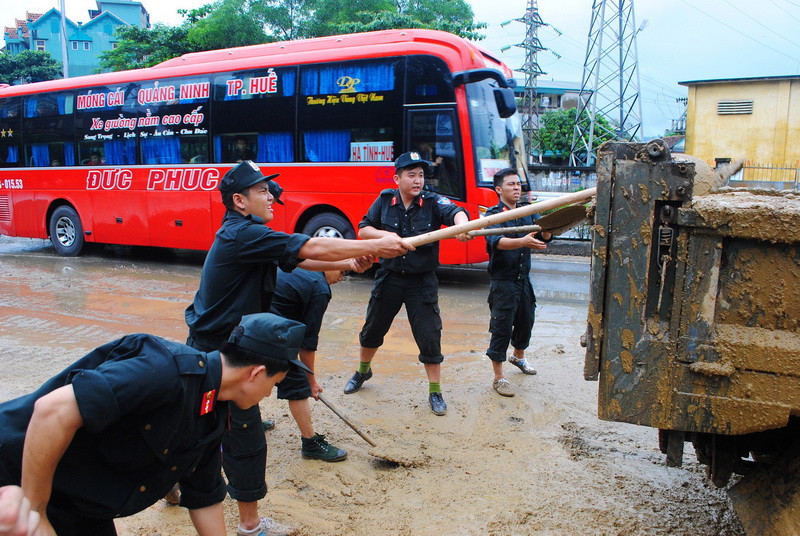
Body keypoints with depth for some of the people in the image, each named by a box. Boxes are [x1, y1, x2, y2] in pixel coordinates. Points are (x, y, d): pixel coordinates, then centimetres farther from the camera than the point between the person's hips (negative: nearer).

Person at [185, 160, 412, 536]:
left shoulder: (245, 234, 8)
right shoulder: (243, 234, -24)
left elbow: (299, 258, 4)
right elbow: (313, 248, -28)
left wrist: (349, 263, -9)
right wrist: (377, 246, -22)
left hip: (208, 348, 10)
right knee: (246, 438, 2)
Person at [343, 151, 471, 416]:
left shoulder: (433, 202, -12)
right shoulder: (385, 201, -3)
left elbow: (455, 211, -32)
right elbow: (363, 229, 3)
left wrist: (462, 224, -56)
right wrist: (385, 235, -17)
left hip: (422, 282, -2)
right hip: (389, 277, 3)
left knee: (429, 337, -2)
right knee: (372, 329, 17)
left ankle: (435, 392, 16)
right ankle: (363, 371, 45)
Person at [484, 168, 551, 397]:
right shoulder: (493, 214, -11)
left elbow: (544, 237, 0)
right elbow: (496, 242, -30)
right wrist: (523, 242, -46)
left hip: (524, 279, 7)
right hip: (503, 281, -6)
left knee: (526, 321, 21)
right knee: (501, 328, -2)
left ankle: (519, 357, 48)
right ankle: (498, 378, 10)